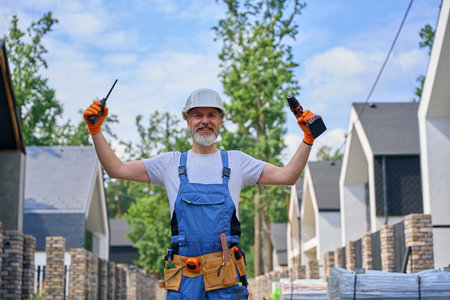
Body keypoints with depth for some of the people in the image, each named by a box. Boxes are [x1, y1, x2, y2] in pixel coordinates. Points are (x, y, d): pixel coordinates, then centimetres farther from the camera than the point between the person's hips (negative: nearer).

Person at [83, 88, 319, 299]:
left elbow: (287, 176, 7)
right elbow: (117, 169, 12)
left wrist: (308, 139, -3)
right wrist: (96, 131, 4)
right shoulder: (171, 163, 13)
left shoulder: (236, 161, 13)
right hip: (183, 275, 0)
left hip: (226, 275, 0)